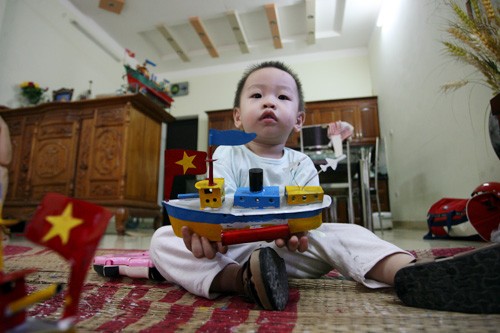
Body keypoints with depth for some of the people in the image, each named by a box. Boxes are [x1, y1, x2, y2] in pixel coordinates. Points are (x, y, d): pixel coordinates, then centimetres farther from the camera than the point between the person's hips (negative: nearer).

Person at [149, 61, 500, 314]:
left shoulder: (301, 164, 4)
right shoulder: (227, 155, 1)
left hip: (285, 250, 1)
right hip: (229, 250, 0)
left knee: (345, 233, -18)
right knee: (163, 240, -21)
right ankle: (240, 280, -40)